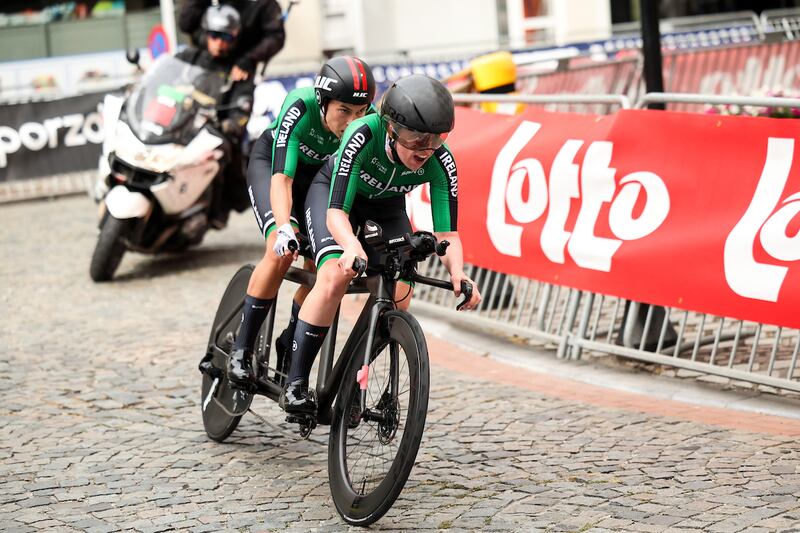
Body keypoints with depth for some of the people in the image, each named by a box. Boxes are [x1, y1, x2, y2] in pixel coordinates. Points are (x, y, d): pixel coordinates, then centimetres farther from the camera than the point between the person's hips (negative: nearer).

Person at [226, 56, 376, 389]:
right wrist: (285, 230, -54)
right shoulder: (300, 108, -36)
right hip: (270, 163, -4)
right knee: (282, 250, -27)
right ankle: (241, 350, -16)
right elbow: (281, 179, -40)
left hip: (320, 174, 4)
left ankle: (289, 346, 11)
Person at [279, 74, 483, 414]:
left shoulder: (440, 162, -30)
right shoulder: (363, 135, -38)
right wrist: (352, 244, -61)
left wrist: (457, 274, -48)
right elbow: (336, 211, -39)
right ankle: (294, 385, -22)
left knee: (398, 298, -16)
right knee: (335, 277, -29)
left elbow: (446, 234, -27)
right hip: (333, 192, -3)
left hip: (386, 208, 3)